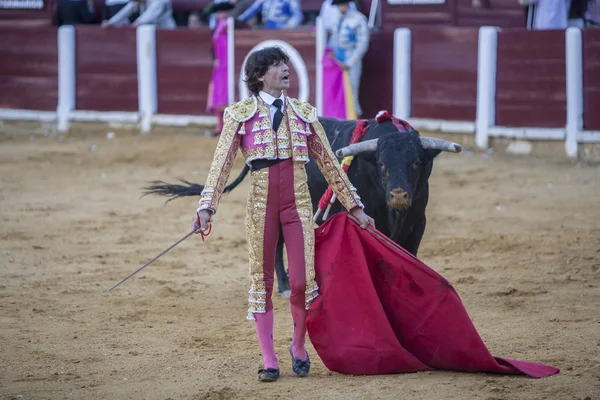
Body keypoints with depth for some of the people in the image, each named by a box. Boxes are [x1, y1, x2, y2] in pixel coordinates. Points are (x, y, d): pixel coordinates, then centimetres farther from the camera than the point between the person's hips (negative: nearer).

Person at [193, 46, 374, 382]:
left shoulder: (304, 113, 10)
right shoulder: (241, 114, 2)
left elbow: (329, 164, 14)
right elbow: (222, 163, -3)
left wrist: (355, 207, 14)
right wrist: (207, 207, -13)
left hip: (298, 203, 1)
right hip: (261, 204, -1)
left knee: (303, 281, -7)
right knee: (262, 280, 2)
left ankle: (299, 348, 17)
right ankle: (269, 360, 10)